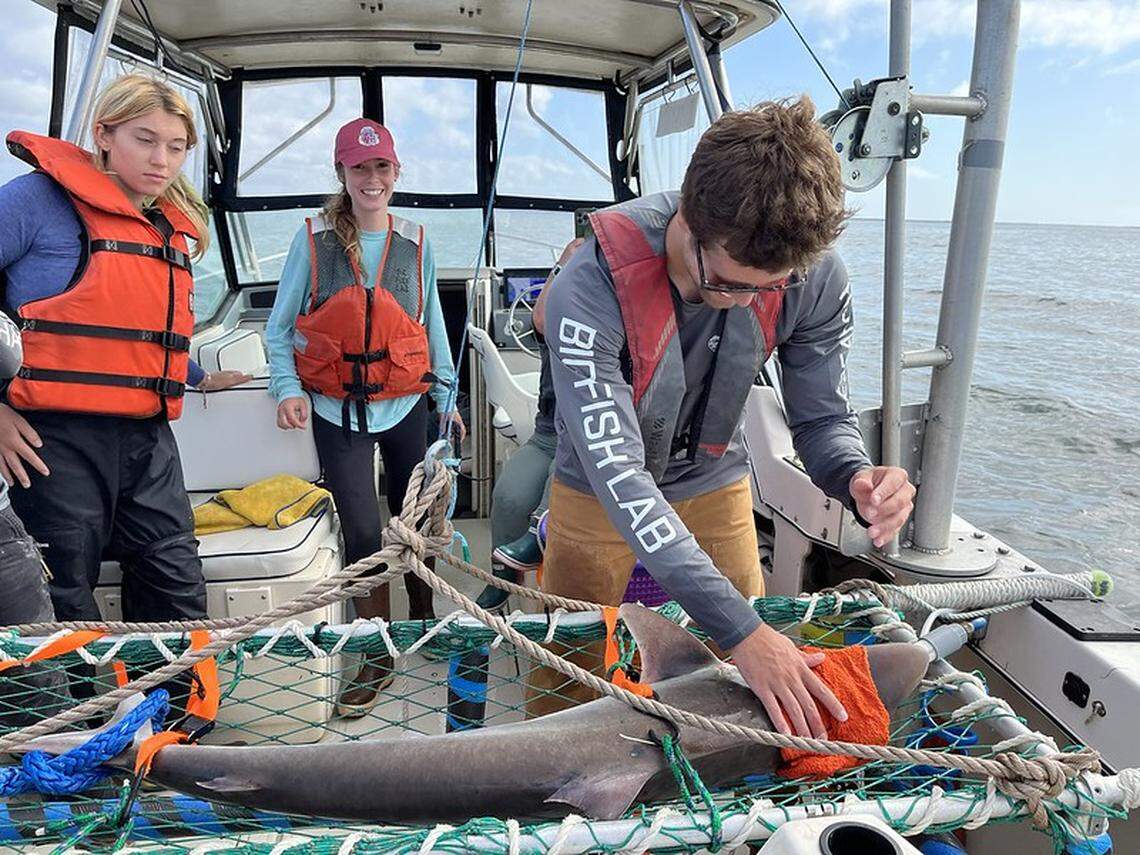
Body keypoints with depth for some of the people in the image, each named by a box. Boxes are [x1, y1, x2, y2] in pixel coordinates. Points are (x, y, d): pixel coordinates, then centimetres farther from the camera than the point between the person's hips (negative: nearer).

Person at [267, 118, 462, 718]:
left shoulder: (414, 242, 4)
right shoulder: (313, 240, -3)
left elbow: (432, 324, 11)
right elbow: (279, 329, 0)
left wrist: (446, 394, 11)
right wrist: (288, 389, -15)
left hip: (404, 405, 2)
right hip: (337, 412, -2)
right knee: (362, 533, -5)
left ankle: (424, 620, 37)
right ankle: (378, 658, 12)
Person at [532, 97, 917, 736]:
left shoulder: (816, 277, -24)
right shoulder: (593, 288, -37)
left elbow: (822, 417, -12)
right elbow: (617, 473, -39)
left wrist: (858, 477, -37)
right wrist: (739, 628, -42)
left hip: (714, 482, 3)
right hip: (601, 495, -2)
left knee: (753, 683, 11)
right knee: (561, 684, 9)